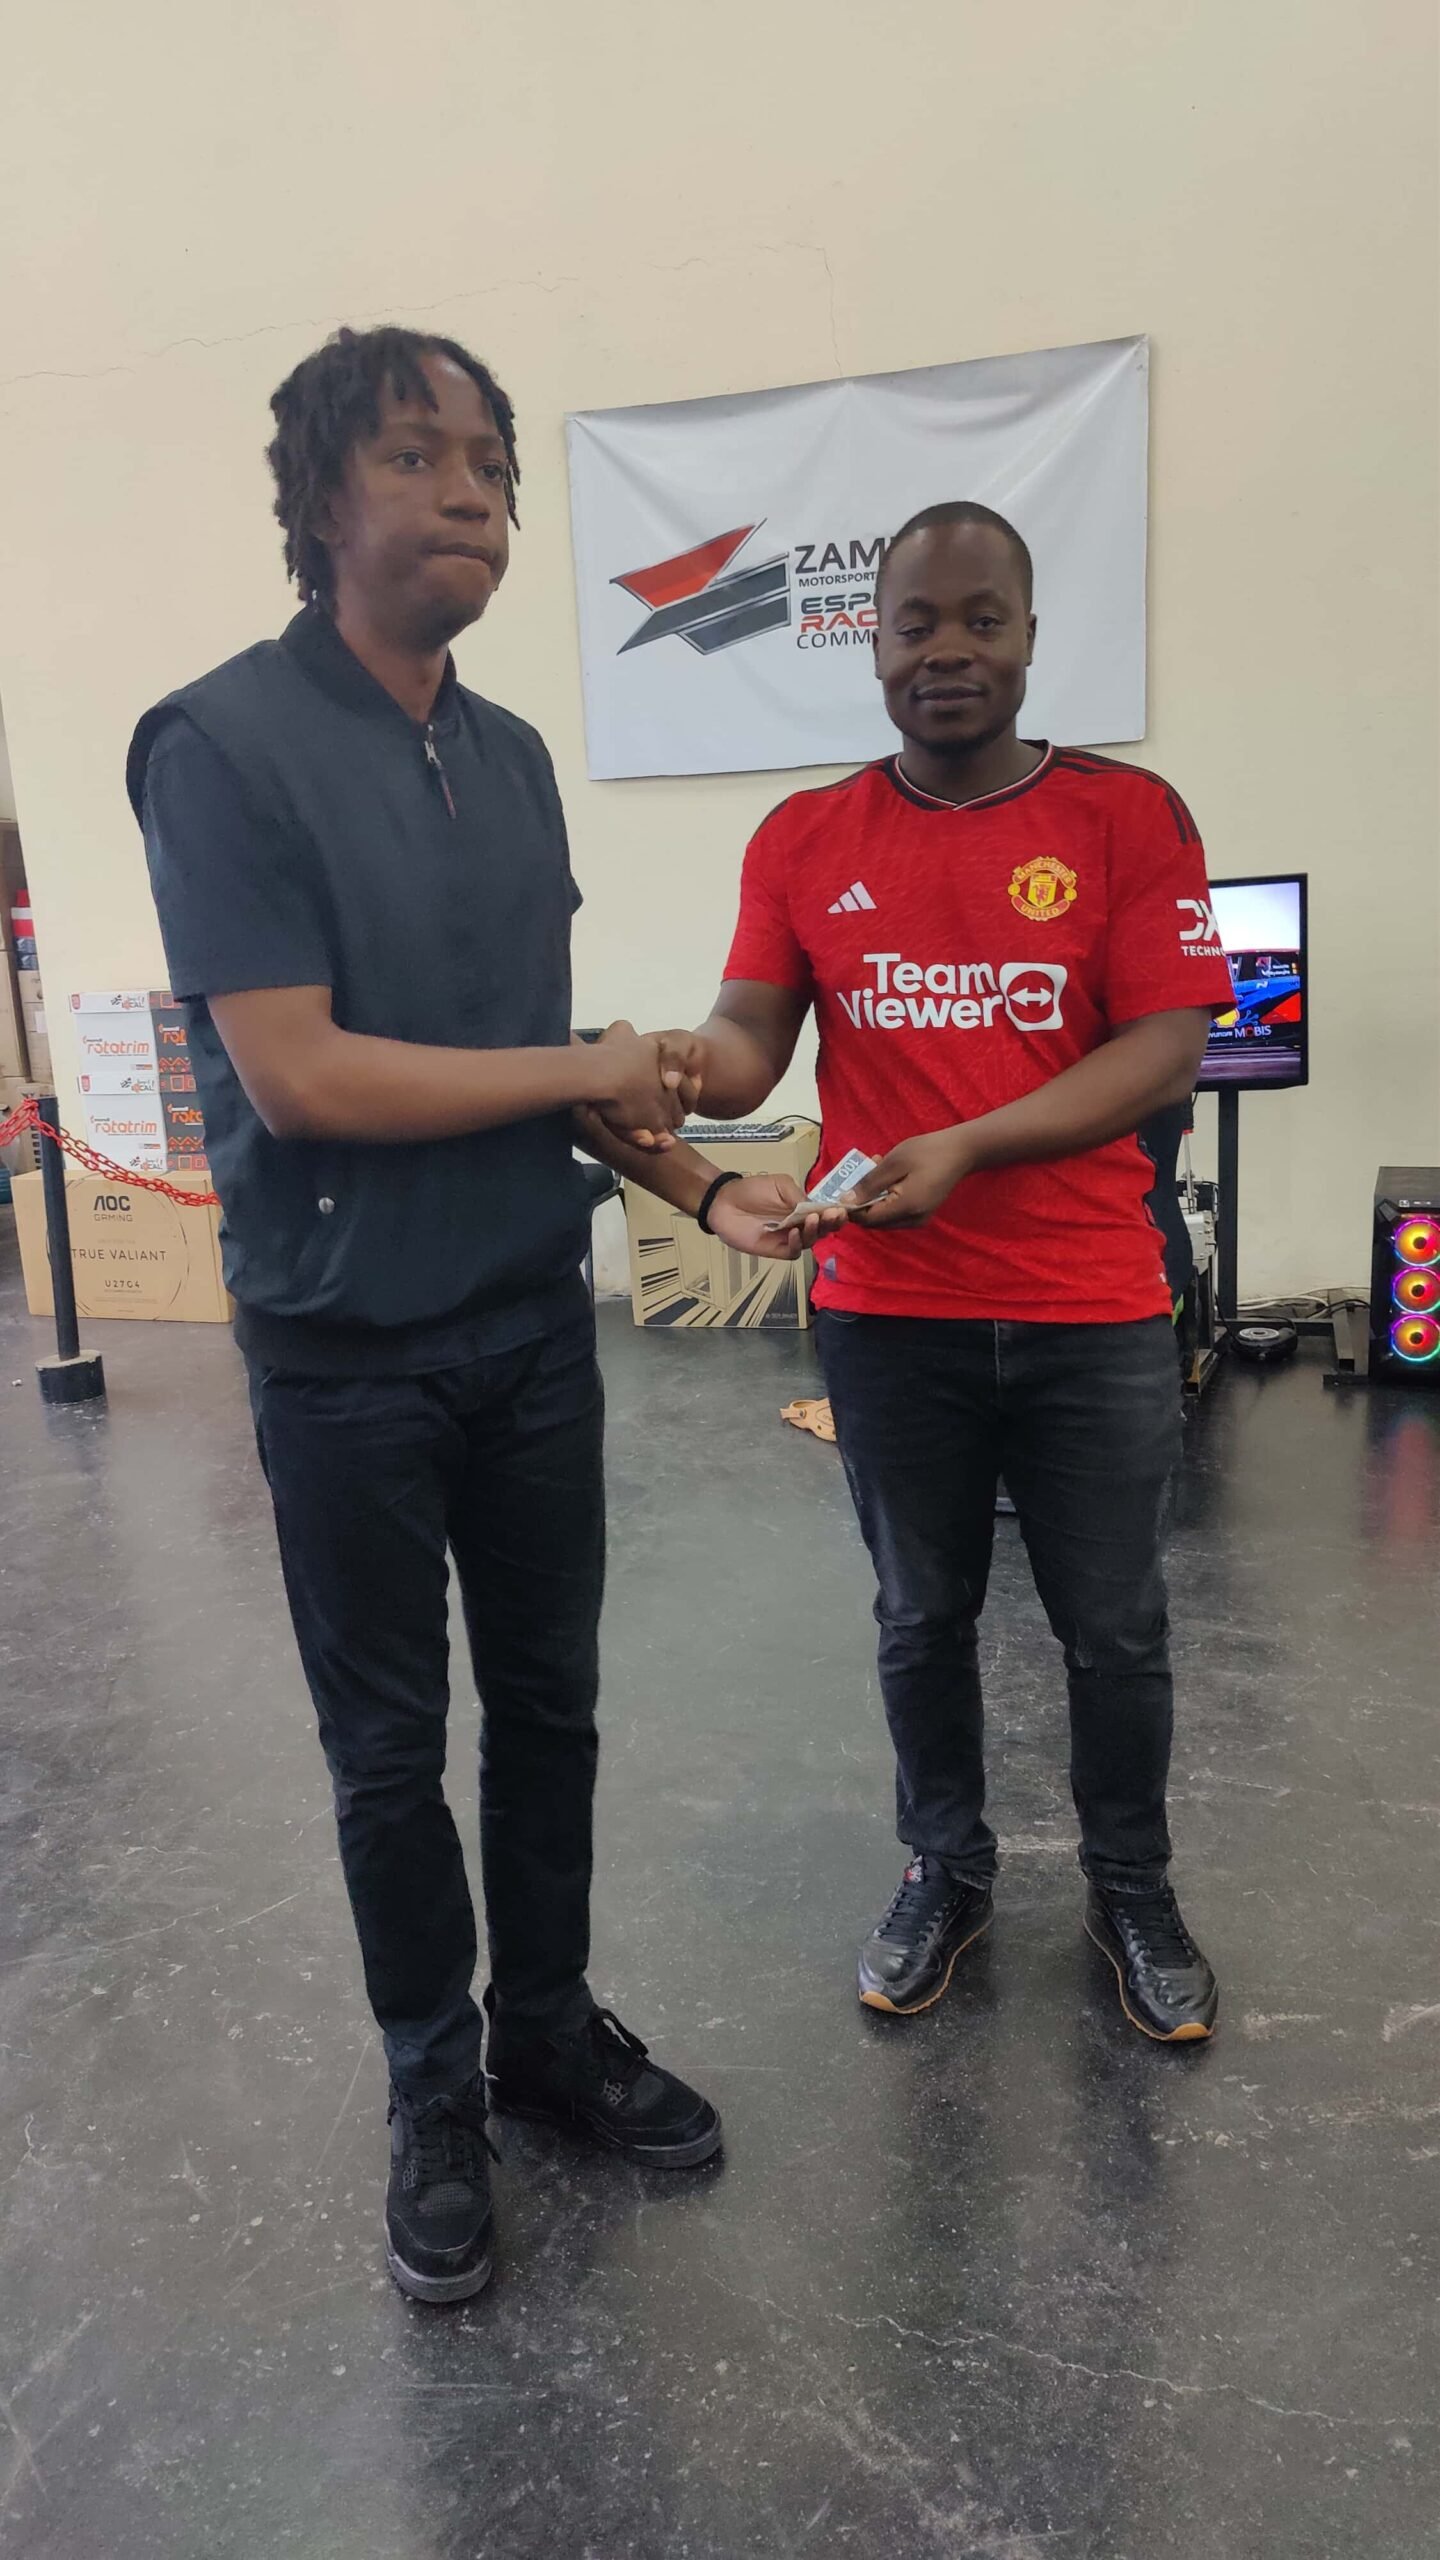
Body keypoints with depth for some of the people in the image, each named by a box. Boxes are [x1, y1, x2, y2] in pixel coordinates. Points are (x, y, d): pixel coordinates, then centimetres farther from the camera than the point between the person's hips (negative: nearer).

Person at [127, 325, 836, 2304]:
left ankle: (553, 2027, 38)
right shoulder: (225, 744, -13)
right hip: (347, 1347, -5)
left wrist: (700, 1188, 0)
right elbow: (296, 1074, -21)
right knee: (391, 1744, 11)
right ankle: (436, 2087, 33)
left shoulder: (513, 758, 7)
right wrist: (583, 1073, -12)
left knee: (550, 1701, 17)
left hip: (535, 1322, 6)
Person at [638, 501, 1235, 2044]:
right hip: (887, 1317, 2)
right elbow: (748, 1042, -3)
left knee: (1113, 1629, 12)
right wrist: (683, 1061, -27)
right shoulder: (804, 843, 3)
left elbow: (1164, 1051, -9)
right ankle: (945, 1873, 39)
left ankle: (1131, 1891, 37)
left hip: (1092, 1315, -1)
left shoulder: (1129, 818, -3)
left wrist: (964, 1148, -21)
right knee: (921, 1617, 17)